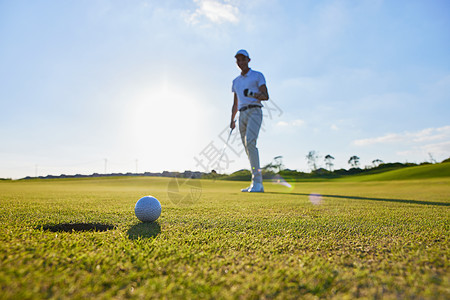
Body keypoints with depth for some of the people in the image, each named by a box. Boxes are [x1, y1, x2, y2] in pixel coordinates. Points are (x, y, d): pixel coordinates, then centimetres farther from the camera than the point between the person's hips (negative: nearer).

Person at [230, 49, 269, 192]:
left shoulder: (258, 75, 7)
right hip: (242, 115, 6)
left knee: (250, 142, -27)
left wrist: (252, 94, -22)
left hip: (254, 112, -6)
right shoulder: (236, 81, 23)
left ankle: (256, 181, -28)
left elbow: (266, 96, -4)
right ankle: (258, 184, 5)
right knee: (248, 148, 1)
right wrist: (232, 120, 14)